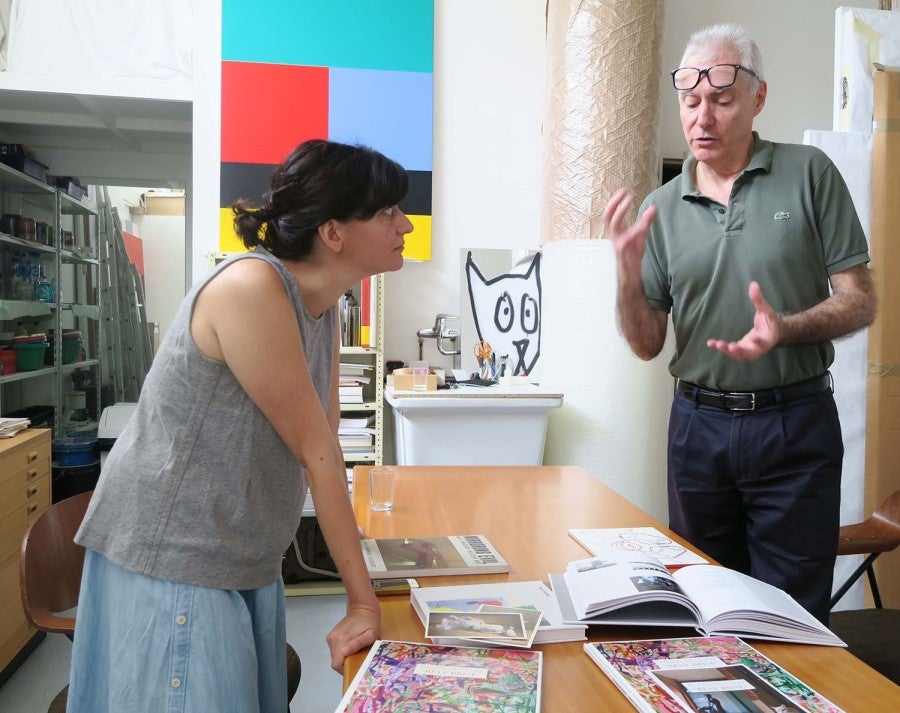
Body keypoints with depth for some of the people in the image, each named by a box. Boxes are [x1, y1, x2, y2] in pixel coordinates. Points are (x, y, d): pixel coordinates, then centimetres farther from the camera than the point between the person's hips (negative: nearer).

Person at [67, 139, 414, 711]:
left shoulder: (323, 305, 3)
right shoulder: (252, 288, -24)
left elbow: (326, 449, 2)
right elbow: (315, 451, -21)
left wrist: (361, 604, 1)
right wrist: (364, 603, -14)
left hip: (252, 565, 8)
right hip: (169, 559, -8)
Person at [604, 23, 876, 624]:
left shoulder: (809, 174, -2)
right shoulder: (662, 209, 4)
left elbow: (860, 303, -3)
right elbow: (647, 345, 3)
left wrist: (786, 328, -22)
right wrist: (628, 274, -15)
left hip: (795, 423, -2)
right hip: (698, 423, 3)